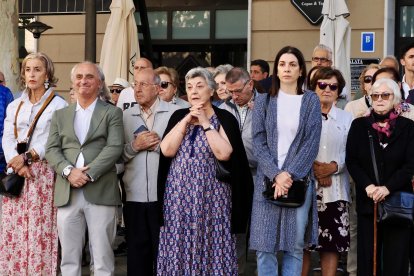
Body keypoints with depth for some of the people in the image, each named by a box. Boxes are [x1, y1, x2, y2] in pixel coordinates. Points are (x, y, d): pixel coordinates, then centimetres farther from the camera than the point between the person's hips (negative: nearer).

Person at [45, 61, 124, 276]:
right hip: (67, 193, 3)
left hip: (100, 192, -3)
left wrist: (89, 174, -15)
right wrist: (68, 171, -12)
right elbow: (51, 149, 7)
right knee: (69, 257, 6)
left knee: (102, 256, 1)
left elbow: (114, 148, -5)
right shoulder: (60, 115, 18)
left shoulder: (112, 113, 8)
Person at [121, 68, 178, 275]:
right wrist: (135, 146, -10)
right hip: (134, 196, 3)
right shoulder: (125, 116, 10)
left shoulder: (174, 113, -2)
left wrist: (158, 144, -14)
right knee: (137, 251, 10)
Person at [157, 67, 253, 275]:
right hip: (179, 194, 3)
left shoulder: (225, 118, -1)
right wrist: (186, 120, -7)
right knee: (180, 246, 4)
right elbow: (167, 150, -3)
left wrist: (205, 123, -10)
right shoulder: (178, 116, 9)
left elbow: (224, 153, -15)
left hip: (211, 195, -3)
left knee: (211, 245, -1)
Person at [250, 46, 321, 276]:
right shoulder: (263, 100, 8)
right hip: (268, 179, 1)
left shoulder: (311, 101, 6)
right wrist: (276, 175, -12)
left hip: (299, 180, 0)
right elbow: (258, 142, 1)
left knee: (295, 246, 2)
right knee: (265, 245, -1)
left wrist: (290, 174, -13)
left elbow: (312, 143, -2)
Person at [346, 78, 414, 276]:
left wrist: (387, 188, -16)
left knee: (396, 259, 0)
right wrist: (367, 186, -13)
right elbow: (351, 161, 2)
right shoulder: (359, 125, 8)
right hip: (367, 201, 1)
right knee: (368, 257, 2)